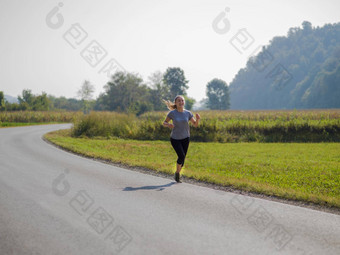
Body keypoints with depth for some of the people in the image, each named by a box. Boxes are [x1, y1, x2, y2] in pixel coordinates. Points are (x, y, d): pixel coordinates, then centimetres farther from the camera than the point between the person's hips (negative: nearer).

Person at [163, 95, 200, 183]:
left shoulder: (188, 113, -4)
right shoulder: (172, 113, -11)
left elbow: (195, 125, -1)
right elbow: (164, 123, -1)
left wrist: (198, 119, -22)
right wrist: (168, 125, -24)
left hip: (185, 138, 3)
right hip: (175, 139, -3)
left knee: (183, 158, 5)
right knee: (181, 156, -18)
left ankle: (177, 175, 26)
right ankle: (177, 173, 6)